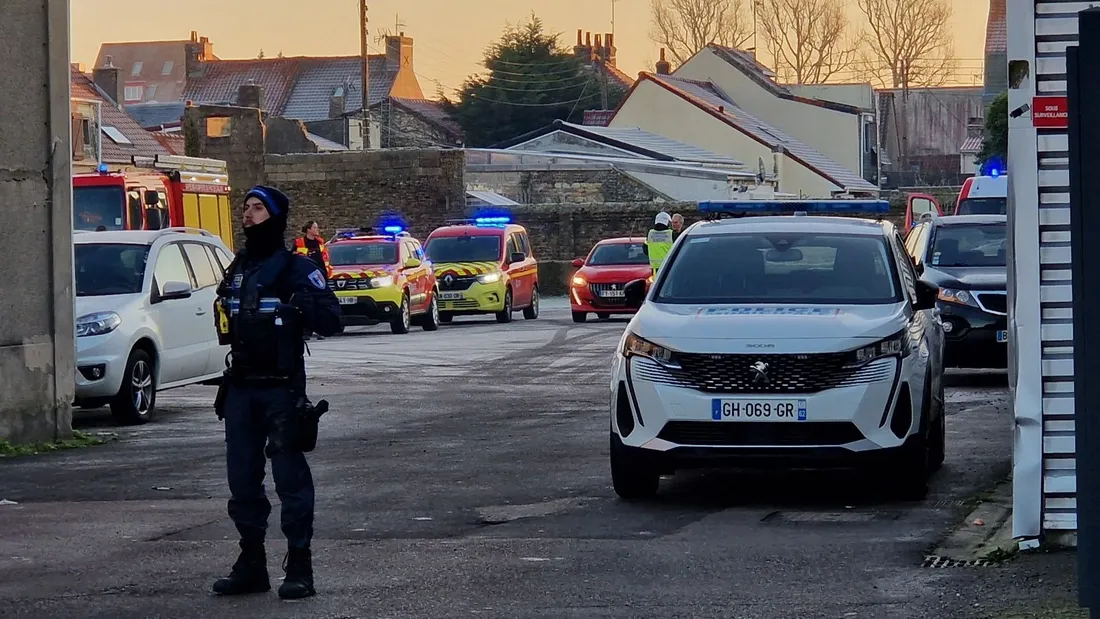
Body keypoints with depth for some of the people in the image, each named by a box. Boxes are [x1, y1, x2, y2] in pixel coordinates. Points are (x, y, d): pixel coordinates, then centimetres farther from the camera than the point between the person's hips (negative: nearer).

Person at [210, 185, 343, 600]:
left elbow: (332, 320, -14)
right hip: (240, 388, 7)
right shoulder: (238, 267, 16)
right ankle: (251, 565, 17)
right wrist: (226, 321, 12)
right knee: (242, 479, 9)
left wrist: (301, 306, -26)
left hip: (282, 387, -7)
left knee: (290, 477, -5)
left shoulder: (295, 268, -5)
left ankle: (299, 568, -1)